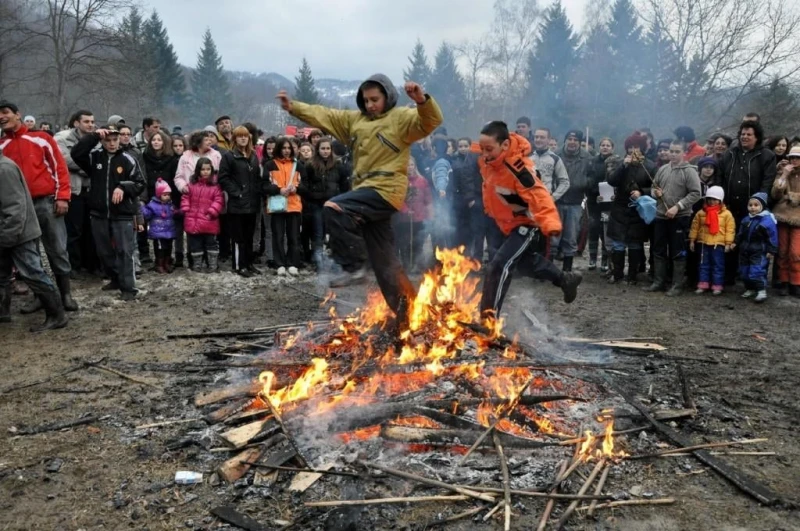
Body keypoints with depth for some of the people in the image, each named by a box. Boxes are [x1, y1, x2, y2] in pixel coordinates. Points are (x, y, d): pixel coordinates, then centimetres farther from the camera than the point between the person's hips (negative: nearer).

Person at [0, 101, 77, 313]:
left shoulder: (41, 139, 1)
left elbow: (59, 167, 0)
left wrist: (62, 197, -7)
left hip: (47, 202, -3)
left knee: (58, 250, 2)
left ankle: (66, 294, 11)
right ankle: (39, 296, 17)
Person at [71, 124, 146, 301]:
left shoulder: (128, 159, -3)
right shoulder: (94, 157, 4)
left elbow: (141, 184, -2)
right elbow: (76, 153, -12)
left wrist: (123, 187, -18)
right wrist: (94, 136, -13)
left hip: (123, 214, -4)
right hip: (99, 214, 4)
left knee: (124, 251, -4)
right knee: (104, 251, 14)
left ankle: (128, 287, -1)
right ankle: (116, 279, 30)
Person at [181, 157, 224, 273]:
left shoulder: (216, 185, -5)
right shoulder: (192, 183, 5)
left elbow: (219, 200, -9)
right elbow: (185, 198, 10)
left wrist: (212, 212, -16)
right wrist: (185, 210, 0)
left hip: (209, 221, -3)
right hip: (193, 220, 3)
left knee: (211, 243, 5)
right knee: (195, 244, 12)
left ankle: (213, 265, 14)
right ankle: (196, 264, 24)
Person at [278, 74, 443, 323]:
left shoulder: (401, 117, -1)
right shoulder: (356, 118, 18)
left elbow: (432, 121, -17)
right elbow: (324, 115, 18)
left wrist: (422, 100, -35)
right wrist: (293, 107, 10)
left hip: (386, 191, -8)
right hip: (368, 193, 8)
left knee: (334, 208, -25)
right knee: (385, 262, 10)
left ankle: (353, 267, -14)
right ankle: (408, 313, 20)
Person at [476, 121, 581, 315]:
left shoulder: (517, 168, -36)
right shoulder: (486, 158, -13)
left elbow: (539, 196, -42)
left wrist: (550, 224, -57)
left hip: (524, 223, -9)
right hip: (501, 221, 9)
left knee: (498, 266, -18)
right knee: (524, 258, 24)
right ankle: (566, 279, 46)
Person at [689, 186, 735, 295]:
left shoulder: (726, 214, -3)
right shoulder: (701, 213, 4)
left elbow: (730, 229, -4)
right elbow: (695, 227, 8)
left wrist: (728, 243, -8)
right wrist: (692, 240, 6)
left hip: (718, 244, -3)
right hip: (704, 243, 3)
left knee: (718, 265, 4)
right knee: (703, 265, 8)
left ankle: (717, 286, 10)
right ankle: (703, 285, 14)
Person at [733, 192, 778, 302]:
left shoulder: (767, 220, -14)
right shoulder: (746, 219, 6)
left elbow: (772, 237, -12)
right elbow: (740, 234, 19)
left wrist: (771, 251, -13)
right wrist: (736, 243, 11)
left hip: (759, 253, -7)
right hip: (745, 251, 7)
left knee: (757, 271, -13)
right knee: (744, 271, 12)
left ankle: (761, 290, -1)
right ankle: (750, 288, 27)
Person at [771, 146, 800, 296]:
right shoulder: (783, 174, 11)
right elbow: (775, 195, -4)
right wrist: (784, 176, -8)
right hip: (782, 216, 2)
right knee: (782, 252, 3)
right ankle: (784, 282, 10)